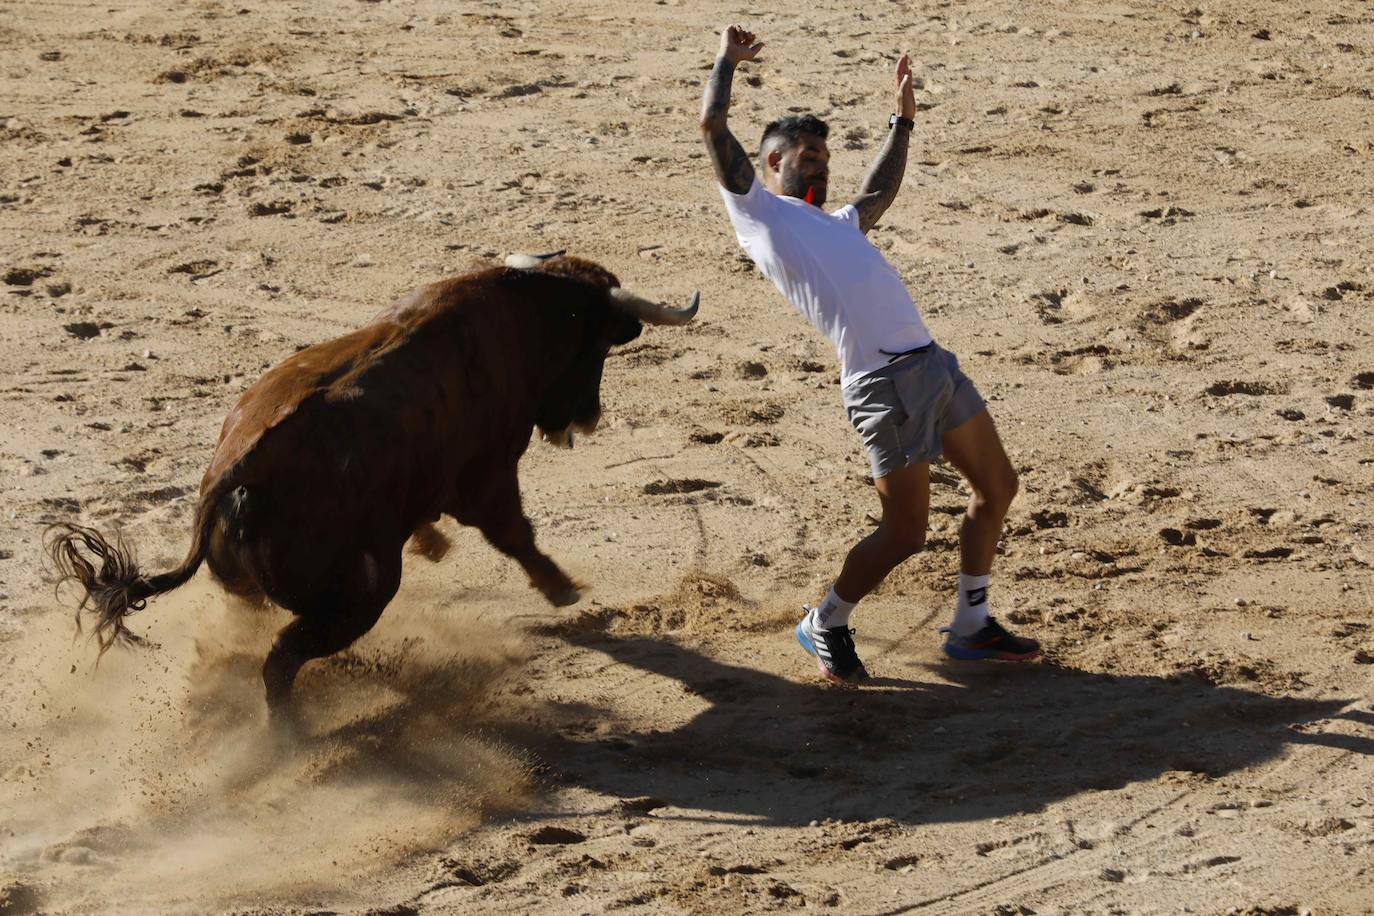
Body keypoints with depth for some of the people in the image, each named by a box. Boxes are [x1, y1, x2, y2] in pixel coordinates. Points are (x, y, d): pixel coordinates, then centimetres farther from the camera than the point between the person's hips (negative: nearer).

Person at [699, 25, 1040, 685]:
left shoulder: (834, 224, 28)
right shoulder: (755, 209, 6)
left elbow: (877, 192, 49)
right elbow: (712, 125, 2)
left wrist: (902, 118, 51)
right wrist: (728, 59, 17)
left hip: (934, 361, 9)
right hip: (884, 383, -9)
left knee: (996, 487, 14)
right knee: (904, 535, -6)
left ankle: (970, 627, 27)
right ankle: (825, 625, 18)